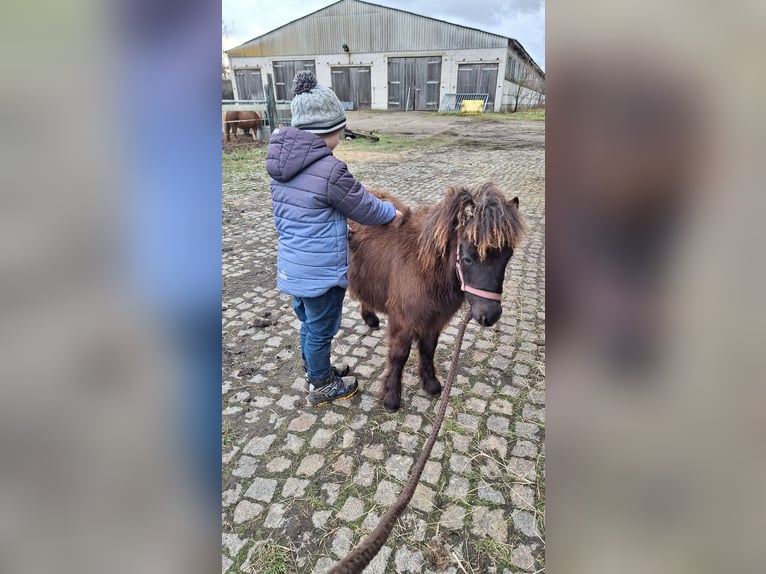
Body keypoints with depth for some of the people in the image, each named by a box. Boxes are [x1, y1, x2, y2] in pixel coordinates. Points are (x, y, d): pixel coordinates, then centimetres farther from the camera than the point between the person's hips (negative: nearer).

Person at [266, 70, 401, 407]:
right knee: (321, 329, 13)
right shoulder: (329, 170, -24)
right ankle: (321, 388, 35)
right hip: (320, 271, -8)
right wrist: (393, 212, 8)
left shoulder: (280, 164, 1)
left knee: (308, 323, 25)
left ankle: (315, 372, 47)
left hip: (291, 263, 8)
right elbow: (366, 209, -12)